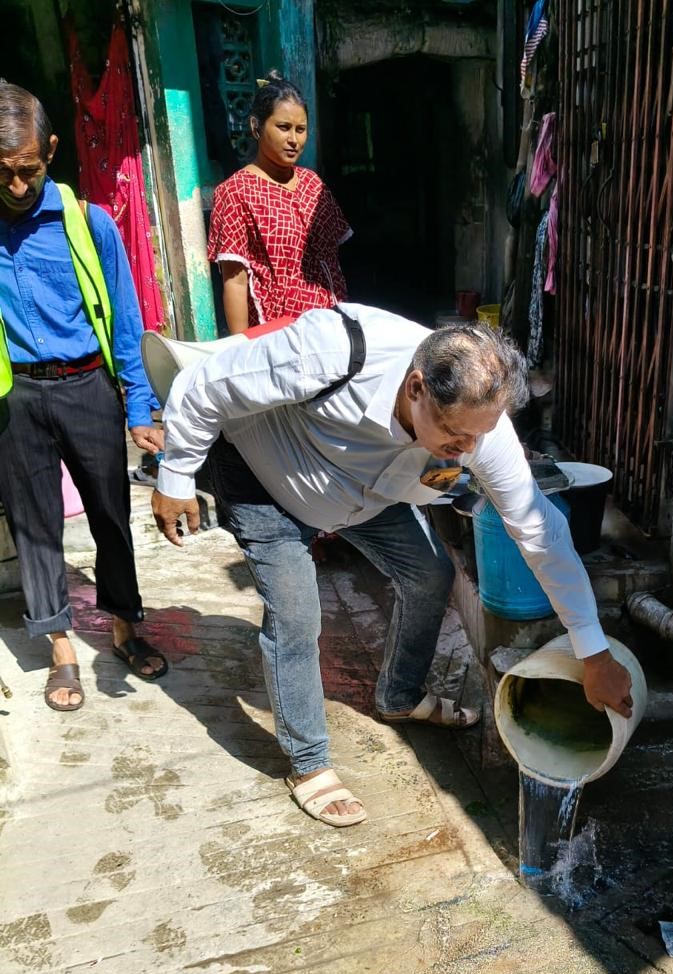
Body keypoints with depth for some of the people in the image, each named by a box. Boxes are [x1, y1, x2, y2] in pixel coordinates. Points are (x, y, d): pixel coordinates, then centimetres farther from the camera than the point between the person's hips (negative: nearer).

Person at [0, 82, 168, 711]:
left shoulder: (86, 221, -5)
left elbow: (124, 322, 0)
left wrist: (139, 411, -1)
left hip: (88, 387, -1)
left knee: (111, 513, 9)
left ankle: (123, 628, 30)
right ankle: (61, 649, 24)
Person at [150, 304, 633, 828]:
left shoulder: (479, 418, -28)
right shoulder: (328, 355, -44)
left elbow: (542, 533, -19)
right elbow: (203, 387, -27)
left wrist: (596, 656, -15)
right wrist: (176, 479, -14)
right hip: (264, 477, -4)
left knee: (431, 577, 4)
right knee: (295, 617, -12)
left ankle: (401, 698, 32)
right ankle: (308, 765, 12)